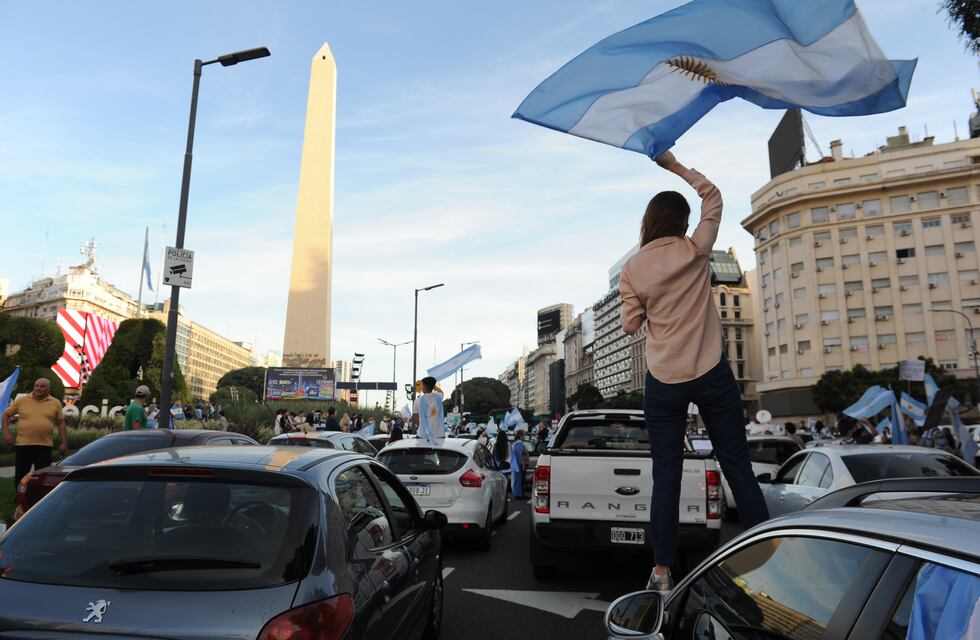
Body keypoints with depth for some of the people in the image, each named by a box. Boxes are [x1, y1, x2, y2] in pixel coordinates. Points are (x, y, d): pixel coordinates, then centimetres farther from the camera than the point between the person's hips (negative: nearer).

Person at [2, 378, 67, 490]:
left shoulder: (55, 403, 4)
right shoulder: (22, 400, 4)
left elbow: (61, 423, 7)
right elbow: (6, 415, 13)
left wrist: (64, 443, 2)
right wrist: (6, 432, 0)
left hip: (44, 445, 0)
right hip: (23, 444, 1)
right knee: (20, 475, 7)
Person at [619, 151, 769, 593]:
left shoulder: (633, 269, -2)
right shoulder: (696, 251, -1)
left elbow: (630, 325, 5)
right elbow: (713, 197, 15)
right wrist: (676, 166, 19)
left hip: (663, 382, 0)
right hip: (711, 374, 0)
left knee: (666, 477, 5)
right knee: (737, 466, 9)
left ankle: (662, 572, 9)